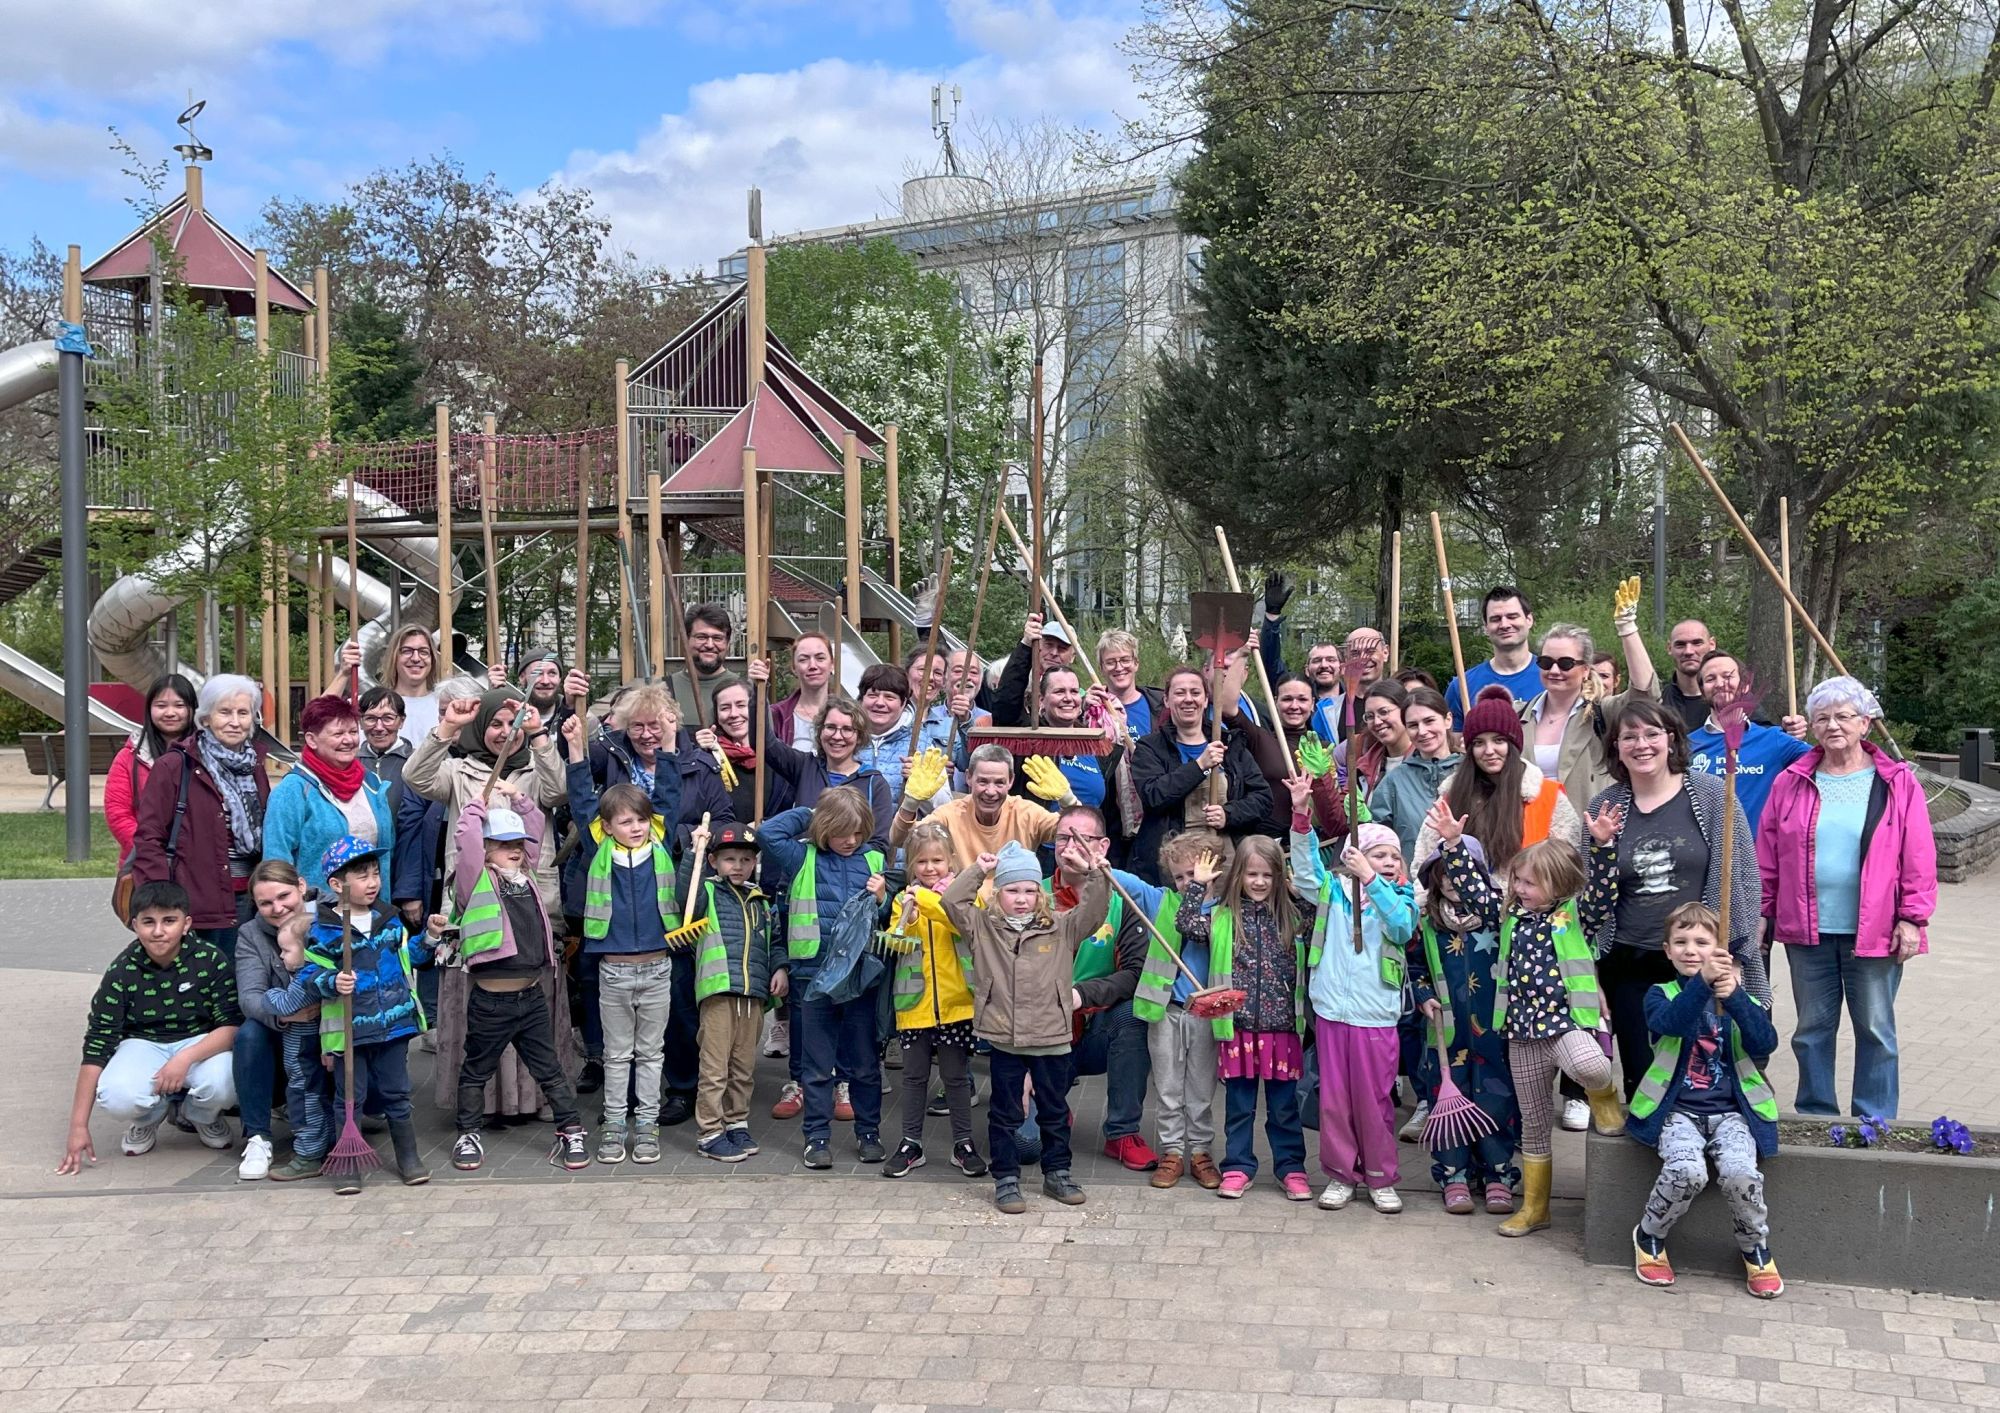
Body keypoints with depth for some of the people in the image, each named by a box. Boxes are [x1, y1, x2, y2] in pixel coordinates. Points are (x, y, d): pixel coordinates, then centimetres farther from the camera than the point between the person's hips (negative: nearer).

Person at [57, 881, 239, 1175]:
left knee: (221, 1085, -34)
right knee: (117, 1097, -33)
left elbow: (231, 1025, -16)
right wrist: (78, 1126, -15)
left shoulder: (210, 960, -17)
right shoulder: (121, 972, -15)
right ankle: (149, 1118, 7)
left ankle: (202, 1116, 6)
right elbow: (97, 1045, -14)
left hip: (201, 1043, 0)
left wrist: (185, 1058, -35)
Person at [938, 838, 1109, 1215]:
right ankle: (1006, 1179, 18)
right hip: (1004, 1039, -1)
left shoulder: (1061, 929, 2)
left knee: (1054, 1110, 14)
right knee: (1004, 1113, 8)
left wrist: (1091, 872, -17)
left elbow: (1094, 911, -7)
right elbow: (951, 902, -7)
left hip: (1052, 1037, 1)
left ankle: (1057, 1174, 28)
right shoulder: (984, 928, 1)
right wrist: (978, 870, -10)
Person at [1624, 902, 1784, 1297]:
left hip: (1730, 1110, 1)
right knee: (1686, 1171, -30)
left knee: (1739, 1173, -27)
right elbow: (1672, 1022, -19)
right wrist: (1702, 982, -34)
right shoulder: (1661, 995, 7)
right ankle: (1649, 1238, -1)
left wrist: (1734, 996, -23)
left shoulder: (1737, 996, 12)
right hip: (1677, 1110, -1)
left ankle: (1757, 1251, 2)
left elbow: (1766, 1043, -8)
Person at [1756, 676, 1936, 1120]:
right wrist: (1762, 912, 5)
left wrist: (1912, 917, -7)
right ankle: (1815, 1118, 23)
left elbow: (1919, 858, -2)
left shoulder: (1897, 783, -1)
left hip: (1874, 932, -2)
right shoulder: (1792, 782, 4)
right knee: (1812, 1028, 11)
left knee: (1875, 1030, 7)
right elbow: (1768, 855, 6)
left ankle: (1875, 1126, 18)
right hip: (1807, 932, 2)